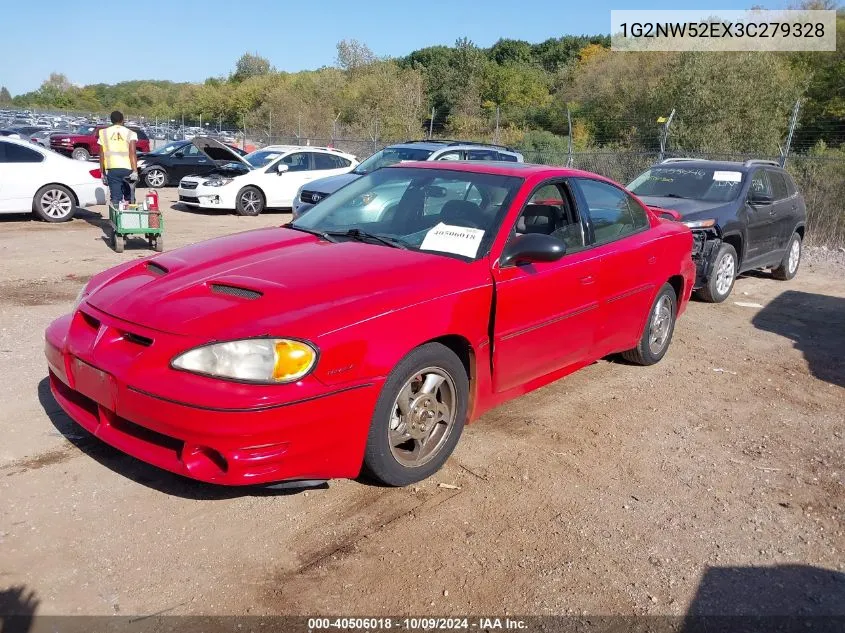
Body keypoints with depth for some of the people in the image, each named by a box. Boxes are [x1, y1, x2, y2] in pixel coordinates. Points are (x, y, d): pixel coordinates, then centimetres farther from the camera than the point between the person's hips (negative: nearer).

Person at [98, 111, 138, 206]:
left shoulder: (104, 133, 10)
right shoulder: (130, 133, 4)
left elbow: (102, 155, 8)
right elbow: (132, 153, -8)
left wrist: (102, 173, 14)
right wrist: (135, 171, -14)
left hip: (112, 169, 1)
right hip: (127, 169, -1)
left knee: (115, 199, 0)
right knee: (129, 198, 12)